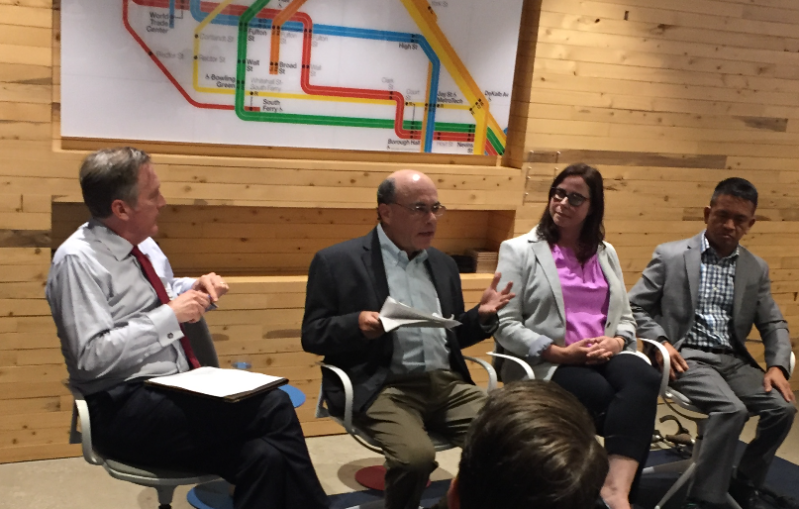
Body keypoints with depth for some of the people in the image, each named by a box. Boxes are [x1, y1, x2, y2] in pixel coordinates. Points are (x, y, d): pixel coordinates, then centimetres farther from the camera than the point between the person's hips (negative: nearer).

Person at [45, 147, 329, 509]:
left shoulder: (140, 243, 10)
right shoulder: (77, 260, -13)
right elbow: (93, 358, -22)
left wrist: (196, 291, 4)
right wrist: (170, 315, -18)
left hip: (175, 391, 8)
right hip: (126, 409, -7)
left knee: (264, 457, -18)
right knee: (273, 408, -20)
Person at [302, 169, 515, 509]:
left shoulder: (443, 264, 18)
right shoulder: (337, 261, 1)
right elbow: (312, 335, 0)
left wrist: (482, 316, 4)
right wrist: (357, 324, -19)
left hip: (447, 383, 5)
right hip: (383, 387, -5)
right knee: (415, 456, -31)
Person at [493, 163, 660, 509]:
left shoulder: (606, 253, 20)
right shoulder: (519, 250, 4)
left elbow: (625, 317, 17)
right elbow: (505, 325, -5)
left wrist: (616, 342, -8)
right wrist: (560, 353, -15)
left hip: (605, 357, 4)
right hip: (545, 364, -4)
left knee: (643, 377, -31)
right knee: (602, 393, -34)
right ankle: (620, 478, -15)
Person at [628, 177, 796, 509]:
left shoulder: (757, 269, 12)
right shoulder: (670, 255, -1)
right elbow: (634, 307, 1)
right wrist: (661, 342, -15)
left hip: (733, 359, 5)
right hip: (686, 356, -5)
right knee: (732, 409, -29)